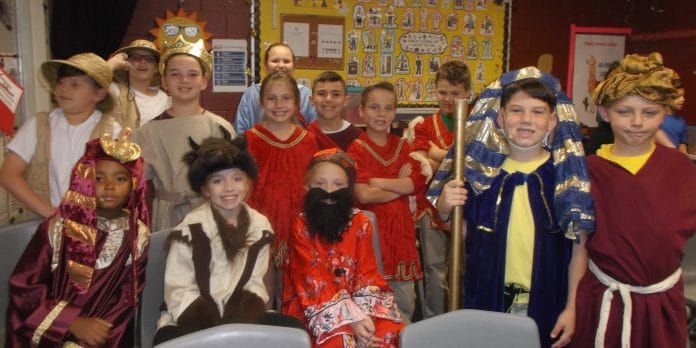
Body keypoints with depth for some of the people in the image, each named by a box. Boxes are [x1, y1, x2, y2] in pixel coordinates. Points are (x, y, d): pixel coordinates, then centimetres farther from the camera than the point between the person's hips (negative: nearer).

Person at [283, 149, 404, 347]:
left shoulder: (361, 223, 1)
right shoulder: (301, 226, -7)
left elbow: (366, 273, -2)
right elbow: (314, 281, -12)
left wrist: (363, 312, -20)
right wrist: (351, 317, -21)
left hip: (357, 299, 3)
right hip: (315, 304, -3)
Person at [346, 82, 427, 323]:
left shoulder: (402, 147, 10)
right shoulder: (357, 149, -4)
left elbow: (416, 183, -5)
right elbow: (363, 195, -16)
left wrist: (377, 181, -11)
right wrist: (400, 185, -5)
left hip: (401, 228, 5)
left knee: (405, 299, 11)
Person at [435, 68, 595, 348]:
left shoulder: (567, 174, -8)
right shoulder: (482, 169, -4)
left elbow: (579, 246, -5)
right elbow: (462, 234, 6)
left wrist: (572, 307, -5)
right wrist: (445, 208, -13)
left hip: (545, 303, -1)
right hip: (485, 298, 2)